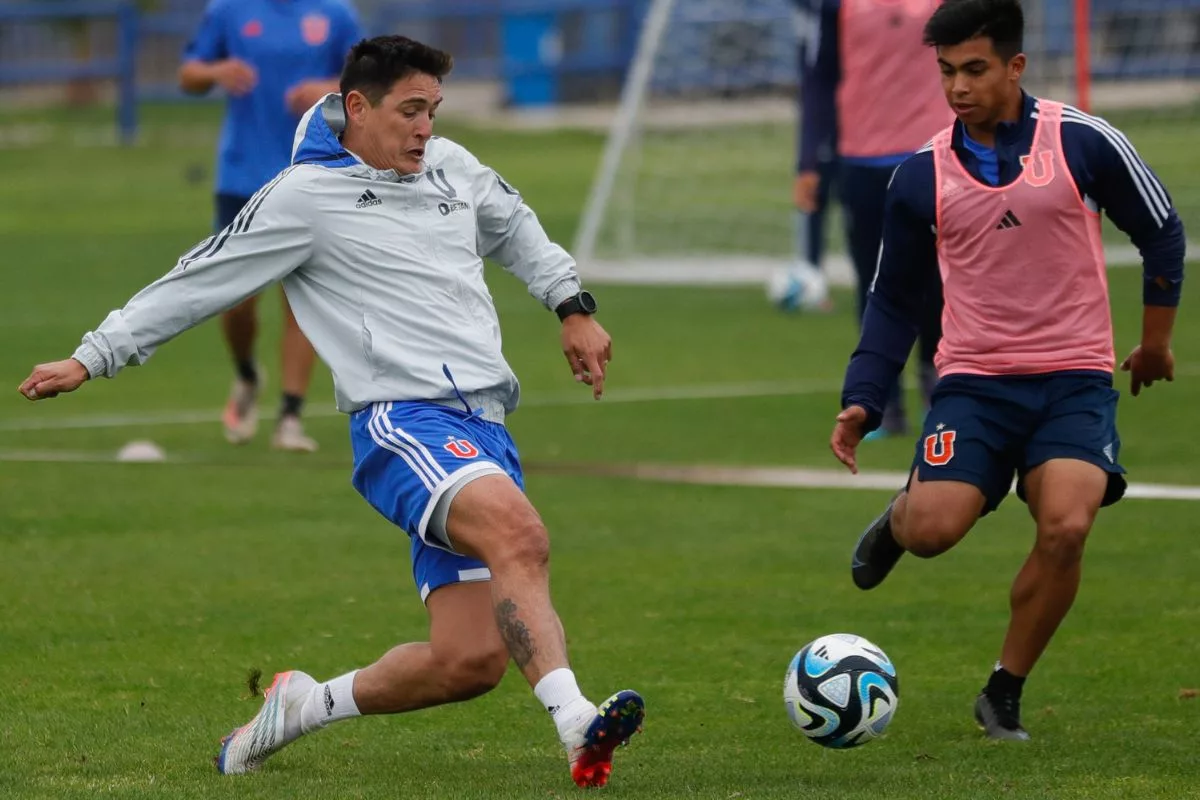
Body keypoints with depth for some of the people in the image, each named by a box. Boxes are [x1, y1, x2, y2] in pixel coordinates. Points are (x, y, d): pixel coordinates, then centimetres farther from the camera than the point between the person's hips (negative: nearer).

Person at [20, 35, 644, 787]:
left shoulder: (450, 166, 18)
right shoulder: (305, 197, -1)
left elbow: (515, 225, 39)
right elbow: (197, 283, 5)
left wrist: (574, 306, 31)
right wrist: (91, 359, 6)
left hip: (484, 428, 7)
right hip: (404, 419, -7)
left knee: (469, 660, -4)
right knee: (518, 532, -36)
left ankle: (305, 704, 20)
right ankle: (576, 724, -48)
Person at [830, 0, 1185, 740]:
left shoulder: (1082, 142, -4)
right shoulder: (922, 177, 2)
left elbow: (1162, 234, 10)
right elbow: (895, 301, 11)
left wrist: (1155, 341, 16)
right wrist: (862, 401, 0)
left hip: (1075, 379, -1)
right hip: (976, 380, 1)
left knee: (1066, 528, -24)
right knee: (931, 531, -21)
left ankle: (1005, 694, -2)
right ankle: (898, 518, 19)